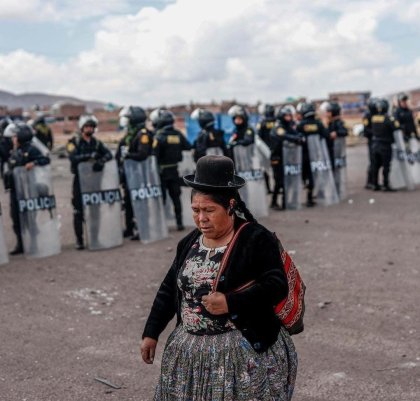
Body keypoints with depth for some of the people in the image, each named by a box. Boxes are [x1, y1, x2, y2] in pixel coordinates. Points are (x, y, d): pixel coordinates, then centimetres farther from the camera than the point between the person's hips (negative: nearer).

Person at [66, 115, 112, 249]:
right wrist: (89, 156, -29)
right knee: (78, 210, -2)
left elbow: (108, 153, -5)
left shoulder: (96, 142, 10)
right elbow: (73, 158, -19)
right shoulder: (74, 142, -2)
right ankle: (79, 239, 4)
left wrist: (101, 161, -25)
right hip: (80, 179, -3)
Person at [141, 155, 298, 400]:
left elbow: (277, 285, -16)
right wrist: (151, 333, 13)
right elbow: (169, 289, 15)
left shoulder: (256, 239, -10)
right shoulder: (190, 243, 9)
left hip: (247, 351, -6)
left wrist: (231, 303, -25)